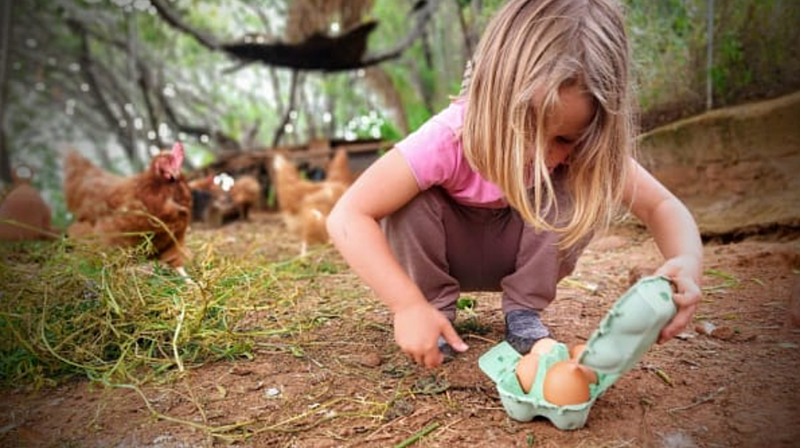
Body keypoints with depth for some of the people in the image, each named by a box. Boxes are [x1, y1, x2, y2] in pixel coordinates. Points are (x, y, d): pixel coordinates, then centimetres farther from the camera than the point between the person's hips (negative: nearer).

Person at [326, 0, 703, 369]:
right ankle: (437, 307, -8)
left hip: (517, 256, 2)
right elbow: (348, 217, -39)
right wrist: (409, 305, -48)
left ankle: (524, 312, -7)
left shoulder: (583, 146, -26)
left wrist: (687, 263, -44)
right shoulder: (447, 139, -37)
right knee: (409, 203, -33)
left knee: (578, 193, -26)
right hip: (448, 253, -1)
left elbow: (661, 205, -22)